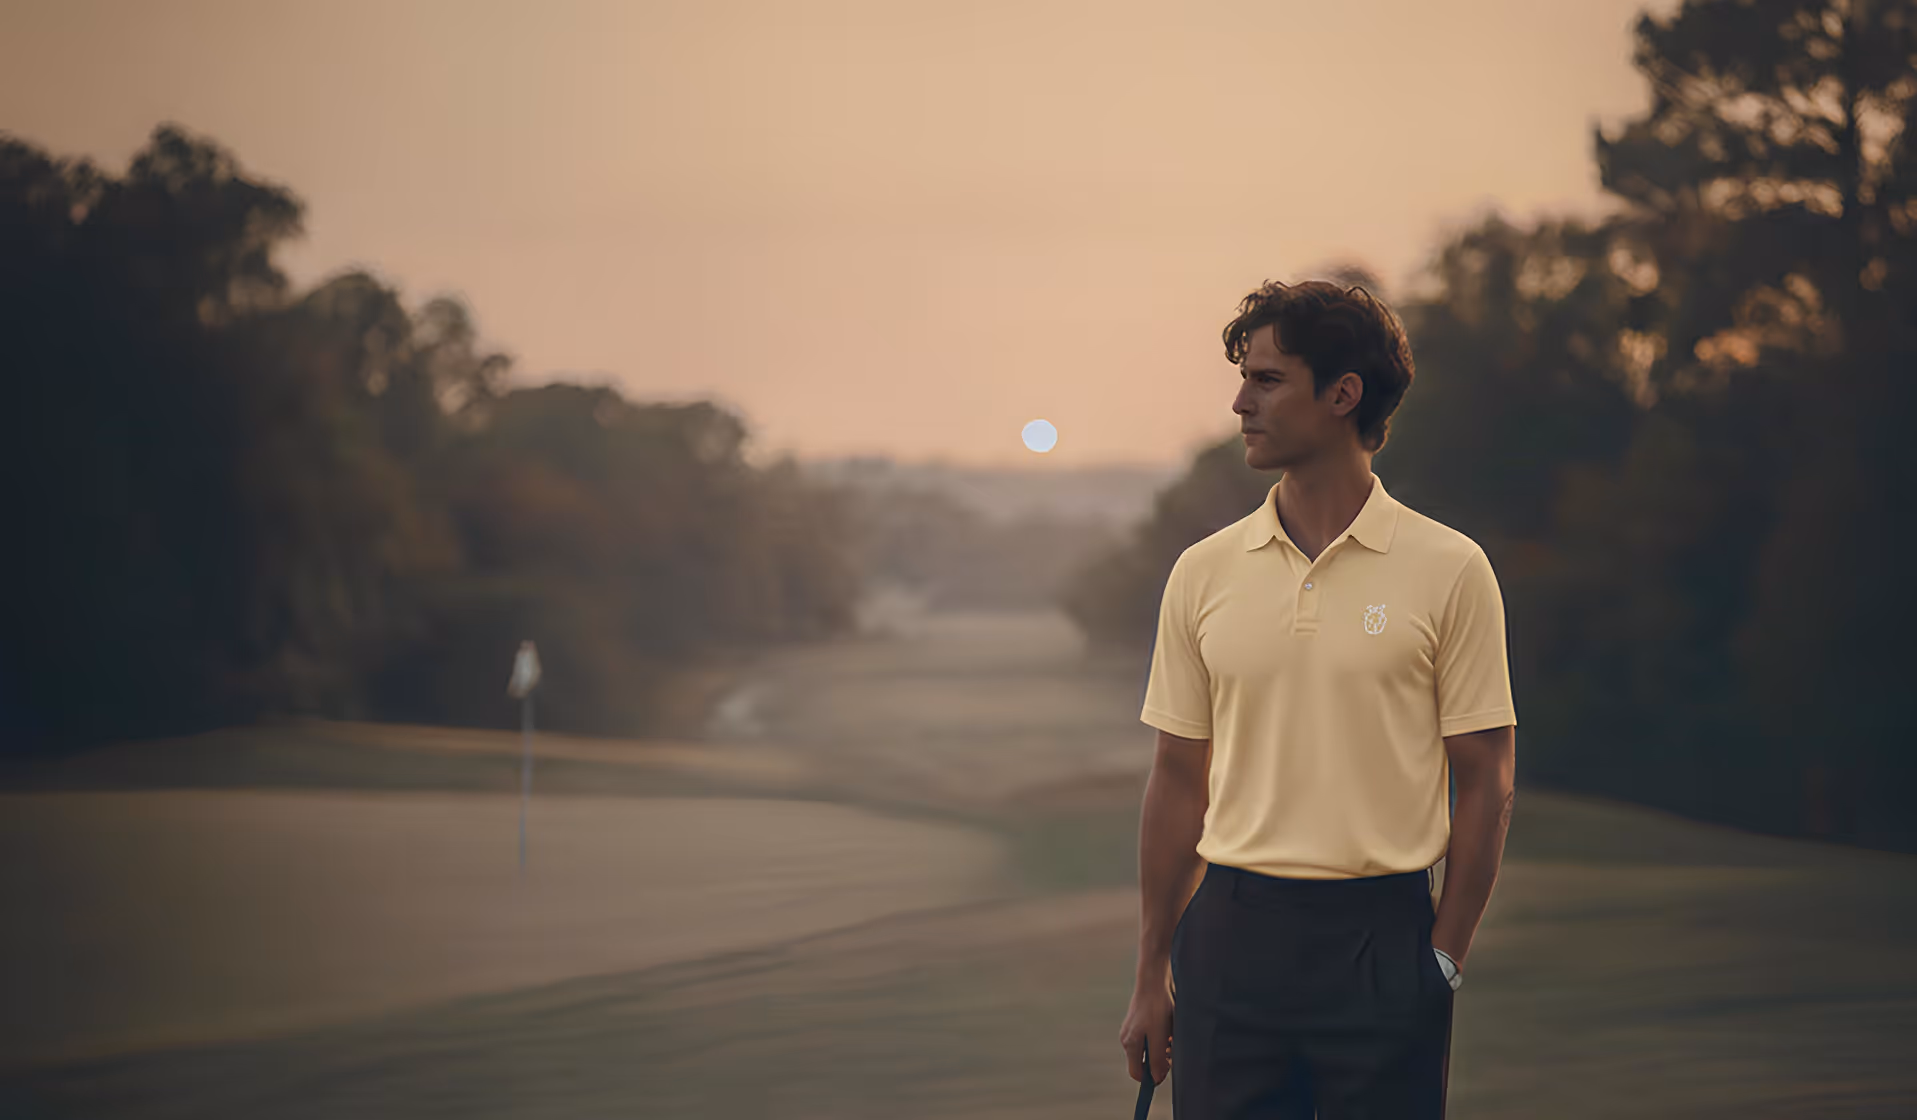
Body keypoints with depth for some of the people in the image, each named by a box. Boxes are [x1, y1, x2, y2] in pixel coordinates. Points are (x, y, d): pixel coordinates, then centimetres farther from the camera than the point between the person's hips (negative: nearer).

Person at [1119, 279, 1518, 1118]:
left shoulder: (1448, 570, -3)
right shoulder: (1204, 573, 6)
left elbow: (1486, 780, -1)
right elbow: (1180, 780, 10)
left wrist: (1444, 961, -6)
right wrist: (1152, 976, 8)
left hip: (1384, 932, -3)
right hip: (1231, 935, 3)